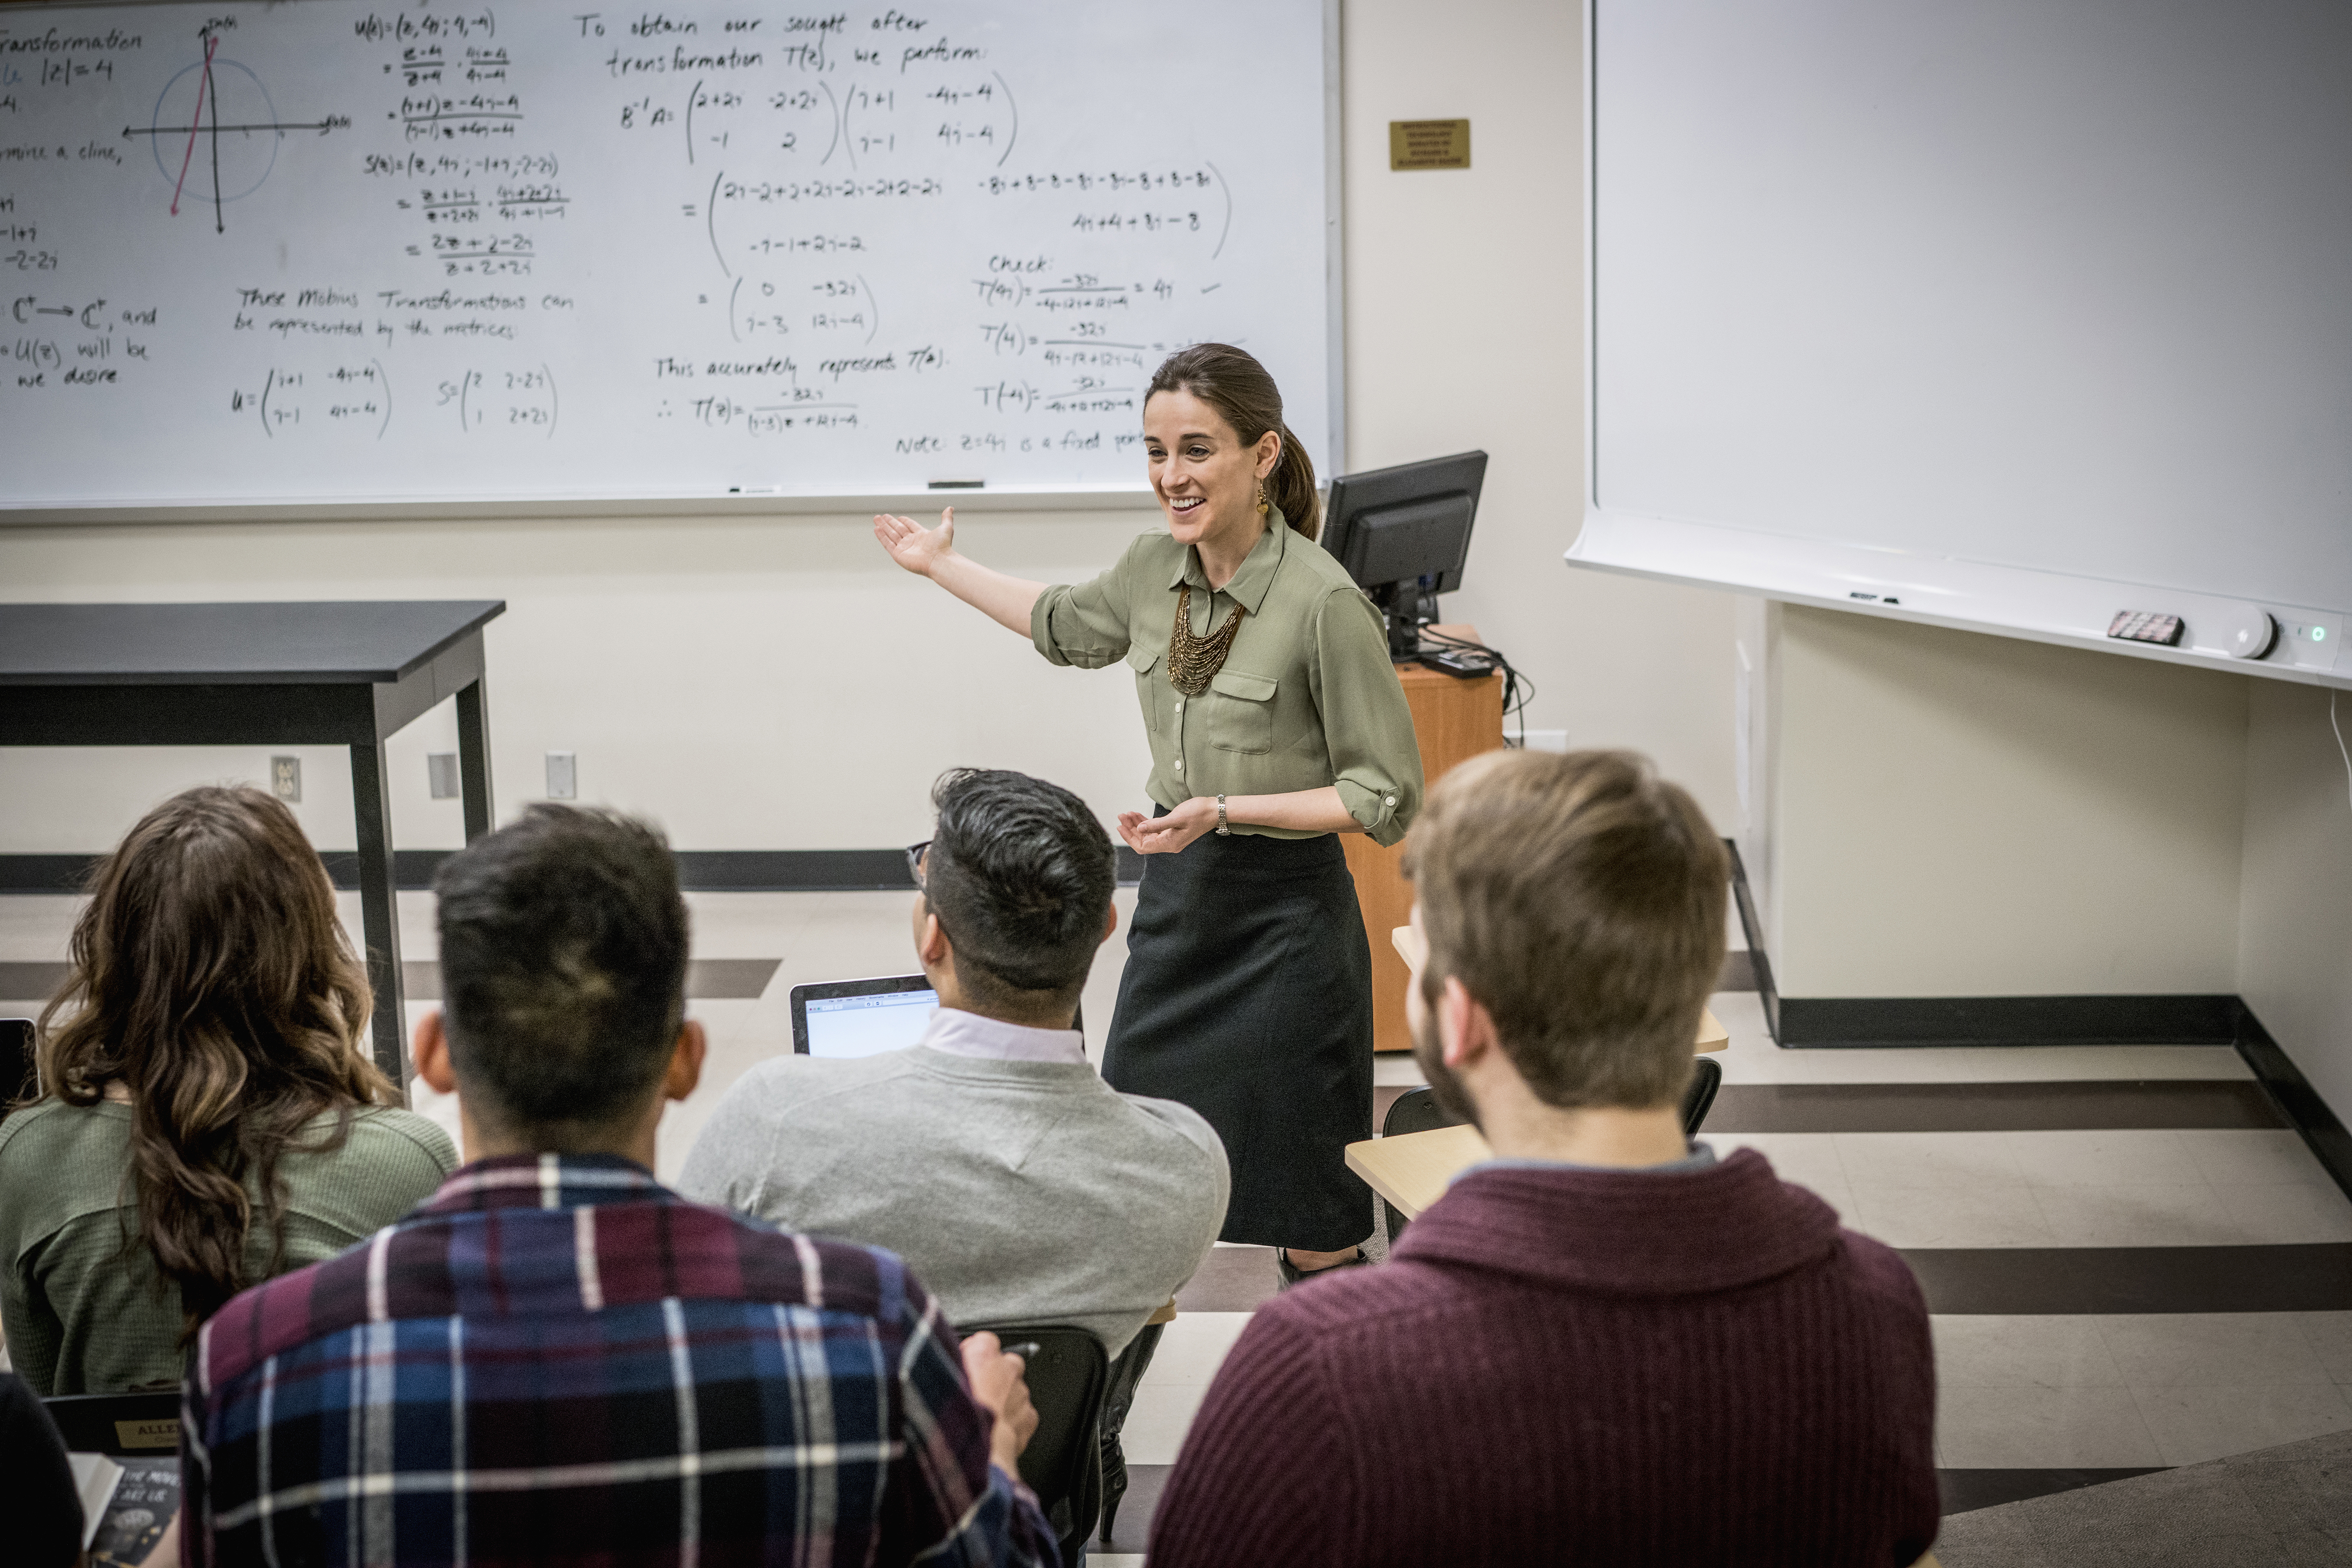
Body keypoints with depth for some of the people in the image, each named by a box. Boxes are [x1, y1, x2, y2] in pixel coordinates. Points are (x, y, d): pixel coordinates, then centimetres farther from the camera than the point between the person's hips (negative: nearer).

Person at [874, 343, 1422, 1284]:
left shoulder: (1322, 602, -20)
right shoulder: (1156, 569, 0)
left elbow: (1388, 798, -15)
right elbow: (1066, 627, 25)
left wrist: (1227, 810, -23)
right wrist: (943, 565, 29)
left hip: (1285, 917, -6)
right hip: (1175, 898, 7)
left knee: (1307, 1230, 4)